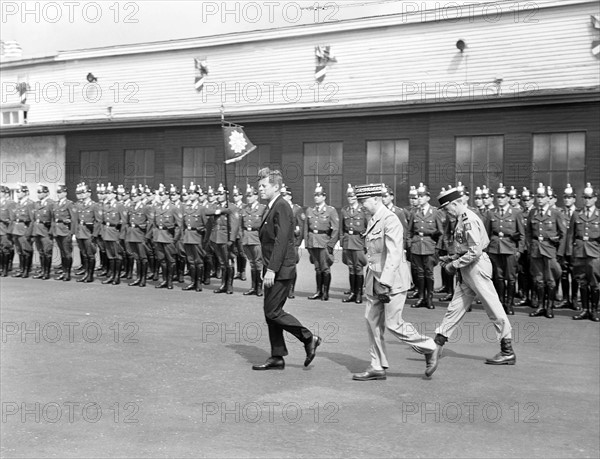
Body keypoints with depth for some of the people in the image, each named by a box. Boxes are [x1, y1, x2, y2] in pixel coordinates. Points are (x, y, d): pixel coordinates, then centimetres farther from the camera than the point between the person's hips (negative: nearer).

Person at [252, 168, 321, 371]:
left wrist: (271, 269, -24)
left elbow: (281, 241, -22)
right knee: (271, 312, 11)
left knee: (273, 311, -7)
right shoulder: (273, 208, 16)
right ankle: (277, 358, 17)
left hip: (280, 270, -10)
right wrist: (268, 268, 17)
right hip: (273, 269, 10)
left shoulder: (281, 207, -14)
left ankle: (309, 338, 6)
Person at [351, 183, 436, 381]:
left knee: (393, 324, -4)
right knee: (372, 321, 8)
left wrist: (385, 283, -26)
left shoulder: (390, 220, -16)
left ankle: (429, 349, 15)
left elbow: (394, 255, -23)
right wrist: (371, 280, 16)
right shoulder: (373, 221, 12)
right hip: (375, 279, 9)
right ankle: (377, 368, 16)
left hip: (392, 279, -9)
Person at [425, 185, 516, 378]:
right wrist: (452, 259, 11)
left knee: (494, 309, 0)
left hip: (477, 267, -10)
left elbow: (475, 251, -23)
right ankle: (436, 346, 16)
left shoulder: (469, 221, -18)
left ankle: (508, 353, 9)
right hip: (467, 271, 10)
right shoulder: (463, 219, 11)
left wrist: (454, 264, -16)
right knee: (455, 308, 11)